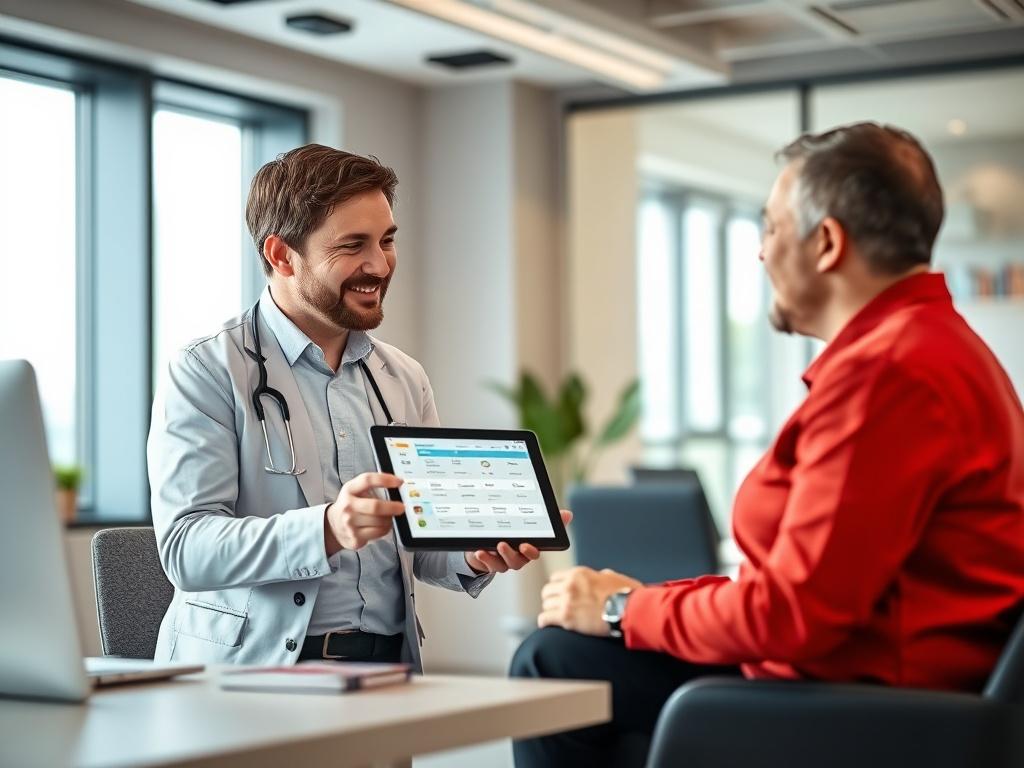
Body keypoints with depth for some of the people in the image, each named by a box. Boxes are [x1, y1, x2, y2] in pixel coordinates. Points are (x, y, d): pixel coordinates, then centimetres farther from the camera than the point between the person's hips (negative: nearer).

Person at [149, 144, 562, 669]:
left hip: (388, 663, 5)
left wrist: (475, 554, -7)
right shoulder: (206, 373, -4)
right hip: (252, 667, -5)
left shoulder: (405, 379, 15)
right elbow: (185, 548, -15)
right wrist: (326, 529, -31)